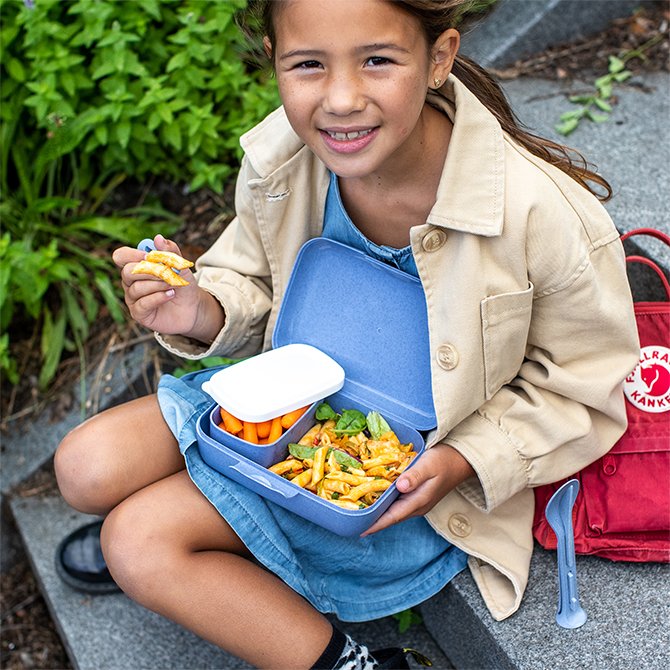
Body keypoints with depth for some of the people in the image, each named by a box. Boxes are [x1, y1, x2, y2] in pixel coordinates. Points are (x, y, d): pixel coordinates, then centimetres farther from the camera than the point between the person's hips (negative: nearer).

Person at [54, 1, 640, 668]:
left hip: (419, 465, -5)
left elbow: (582, 386, -14)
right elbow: (254, 285, 2)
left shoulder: (548, 213, -31)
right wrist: (201, 312, -22)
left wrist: (463, 462, -27)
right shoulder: (276, 161, -18)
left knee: (141, 541, -12)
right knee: (88, 467, -2)